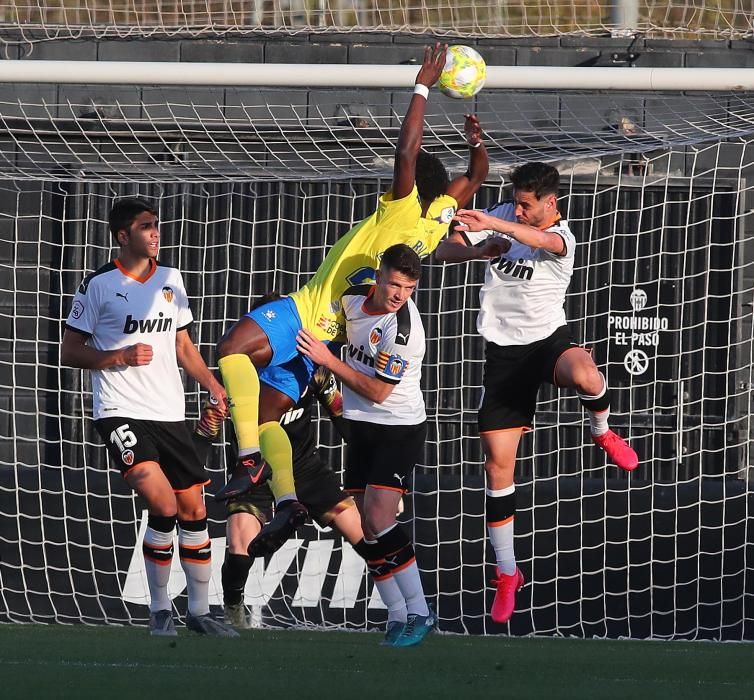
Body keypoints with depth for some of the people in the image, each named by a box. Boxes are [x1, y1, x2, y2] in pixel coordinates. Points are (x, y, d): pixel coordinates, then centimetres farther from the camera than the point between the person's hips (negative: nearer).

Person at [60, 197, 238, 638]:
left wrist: (213, 385, 10)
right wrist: (120, 357, -16)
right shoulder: (99, 285, -4)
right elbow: (70, 352, -2)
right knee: (164, 505, -21)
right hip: (122, 414, -6)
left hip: (170, 414, 6)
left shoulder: (170, 280, 12)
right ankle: (160, 609, -5)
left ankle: (200, 610, 18)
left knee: (194, 509, 5)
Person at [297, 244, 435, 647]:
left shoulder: (403, 330, -23)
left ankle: (418, 612, -9)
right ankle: (397, 615, 8)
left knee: (377, 521, -18)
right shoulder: (355, 297, -2)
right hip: (362, 428, 7)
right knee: (362, 529, 2)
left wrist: (328, 360, -18)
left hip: (400, 429, -7)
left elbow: (377, 391, -19)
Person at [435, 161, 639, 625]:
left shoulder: (562, 237, -14)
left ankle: (603, 432, -4)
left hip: (547, 338, -4)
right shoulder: (502, 219, 1)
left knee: (584, 375, -41)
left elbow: (541, 239, -39)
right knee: (498, 463, 0)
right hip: (504, 349, 4)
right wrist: (480, 249, -23)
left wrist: (492, 224, -56)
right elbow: (446, 252, 0)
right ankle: (507, 574, 12)